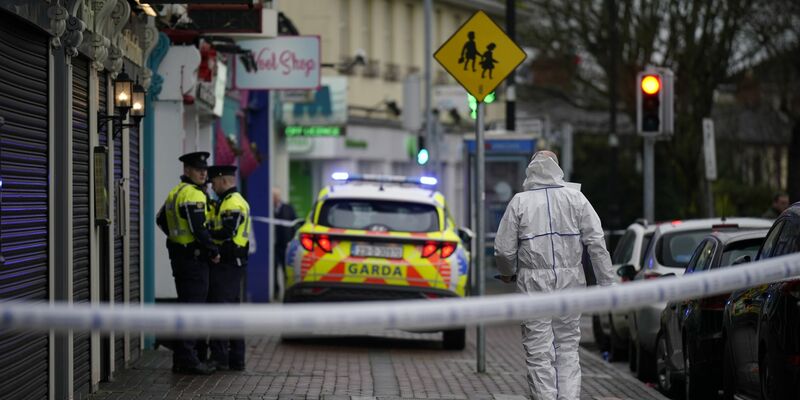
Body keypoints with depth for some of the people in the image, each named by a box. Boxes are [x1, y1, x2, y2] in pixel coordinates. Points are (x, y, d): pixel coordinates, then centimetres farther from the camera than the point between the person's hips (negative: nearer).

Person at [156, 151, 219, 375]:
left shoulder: (176, 192, 16)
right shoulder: (193, 194, -16)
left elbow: (161, 220, 27)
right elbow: (199, 229, -23)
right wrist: (214, 252, -13)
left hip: (179, 254, 10)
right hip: (193, 258, -10)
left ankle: (180, 359, 19)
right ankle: (188, 359, -9)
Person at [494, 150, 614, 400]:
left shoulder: (520, 202, -2)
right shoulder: (576, 198, 3)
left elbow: (504, 249, -2)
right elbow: (596, 243, -2)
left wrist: (507, 273, 19)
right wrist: (607, 283, 1)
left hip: (534, 283, -2)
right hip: (570, 281, 2)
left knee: (539, 352, 0)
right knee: (568, 347, 10)